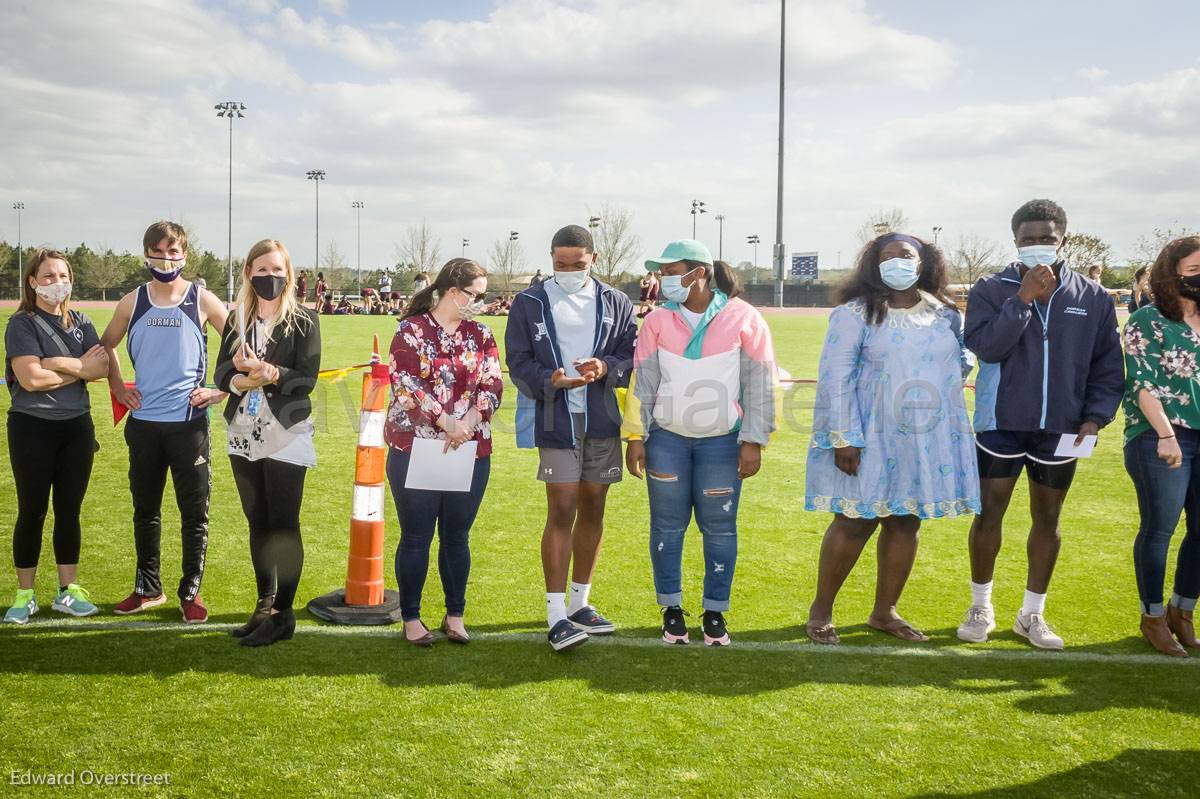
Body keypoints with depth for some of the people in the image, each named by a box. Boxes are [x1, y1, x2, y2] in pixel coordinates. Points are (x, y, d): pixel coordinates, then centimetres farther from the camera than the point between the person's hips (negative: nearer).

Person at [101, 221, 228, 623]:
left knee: (194, 511, 1)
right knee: (145, 509, 12)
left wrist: (221, 390, -4)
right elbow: (106, 345, 21)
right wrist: (117, 387, 11)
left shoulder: (202, 300, -1)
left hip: (189, 421, -3)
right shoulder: (133, 302, 6)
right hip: (144, 421, 3)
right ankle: (148, 588, 25)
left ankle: (191, 591, 12)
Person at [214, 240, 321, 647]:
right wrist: (243, 380, -21)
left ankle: (283, 615, 7)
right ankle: (265, 605, 23)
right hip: (244, 437, 5)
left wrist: (264, 372, -25)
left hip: (286, 437, -5)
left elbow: (306, 378, -11)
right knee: (258, 523, 12)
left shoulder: (304, 320, -2)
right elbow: (221, 375, 1)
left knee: (283, 525, -2)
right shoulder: (237, 321, 10)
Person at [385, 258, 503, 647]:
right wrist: (447, 422, -19)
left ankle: (455, 616, 22)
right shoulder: (411, 331, -3)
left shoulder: (480, 334, 10)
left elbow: (493, 385, 1)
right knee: (416, 537, 4)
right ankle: (411, 619, 15)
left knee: (457, 536, 10)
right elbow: (406, 385, -12)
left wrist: (469, 422, -16)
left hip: (471, 451, 4)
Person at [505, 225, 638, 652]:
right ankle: (555, 614, -5)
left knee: (592, 509, 10)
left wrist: (606, 367, -15)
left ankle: (580, 603, 24)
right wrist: (552, 380, -21)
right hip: (556, 420, -3)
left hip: (603, 420, 4)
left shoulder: (615, 303, 8)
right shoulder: (528, 304, 1)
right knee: (562, 511, -9)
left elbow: (632, 353, 7)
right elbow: (519, 364, -1)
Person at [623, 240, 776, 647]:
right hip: (667, 439, 2)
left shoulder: (743, 319, -5)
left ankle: (715, 613, 17)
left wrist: (753, 441, -4)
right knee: (668, 526, 6)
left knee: (719, 528, 3)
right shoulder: (658, 321, 1)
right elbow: (642, 382, 5)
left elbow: (760, 384, -2)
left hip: (722, 442, -2)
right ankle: (671, 609, 20)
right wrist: (636, 436, 2)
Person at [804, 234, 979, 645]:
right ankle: (821, 611, 15)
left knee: (906, 523, 10)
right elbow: (836, 377, -11)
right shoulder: (856, 313, -7)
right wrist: (844, 437, -17)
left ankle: (885, 612, 25)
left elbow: (963, 360, 23)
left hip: (930, 438, 5)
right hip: (872, 438, -4)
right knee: (856, 522, -1)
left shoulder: (946, 313, 8)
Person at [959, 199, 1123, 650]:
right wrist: (1023, 299, -23)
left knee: (1047, 520, 11)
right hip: (1001, 425, -2)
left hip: (1060, 430, 2)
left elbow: (1108, 365, 5)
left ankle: (1033, 613, 25)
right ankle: (980, 607, 23)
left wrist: (1096, 416, -7)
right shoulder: (991, 290, -4)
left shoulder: (1092, 298, 2)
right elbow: (984, 345, -19)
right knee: (989, 516, 5)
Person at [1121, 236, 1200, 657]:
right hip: (1161, 439, -5)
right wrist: (1166, 435, -18)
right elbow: (1143, 382, -11)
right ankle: (1153, 617, 15)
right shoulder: (1147, 322, -4)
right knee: (1159, 528, 1)